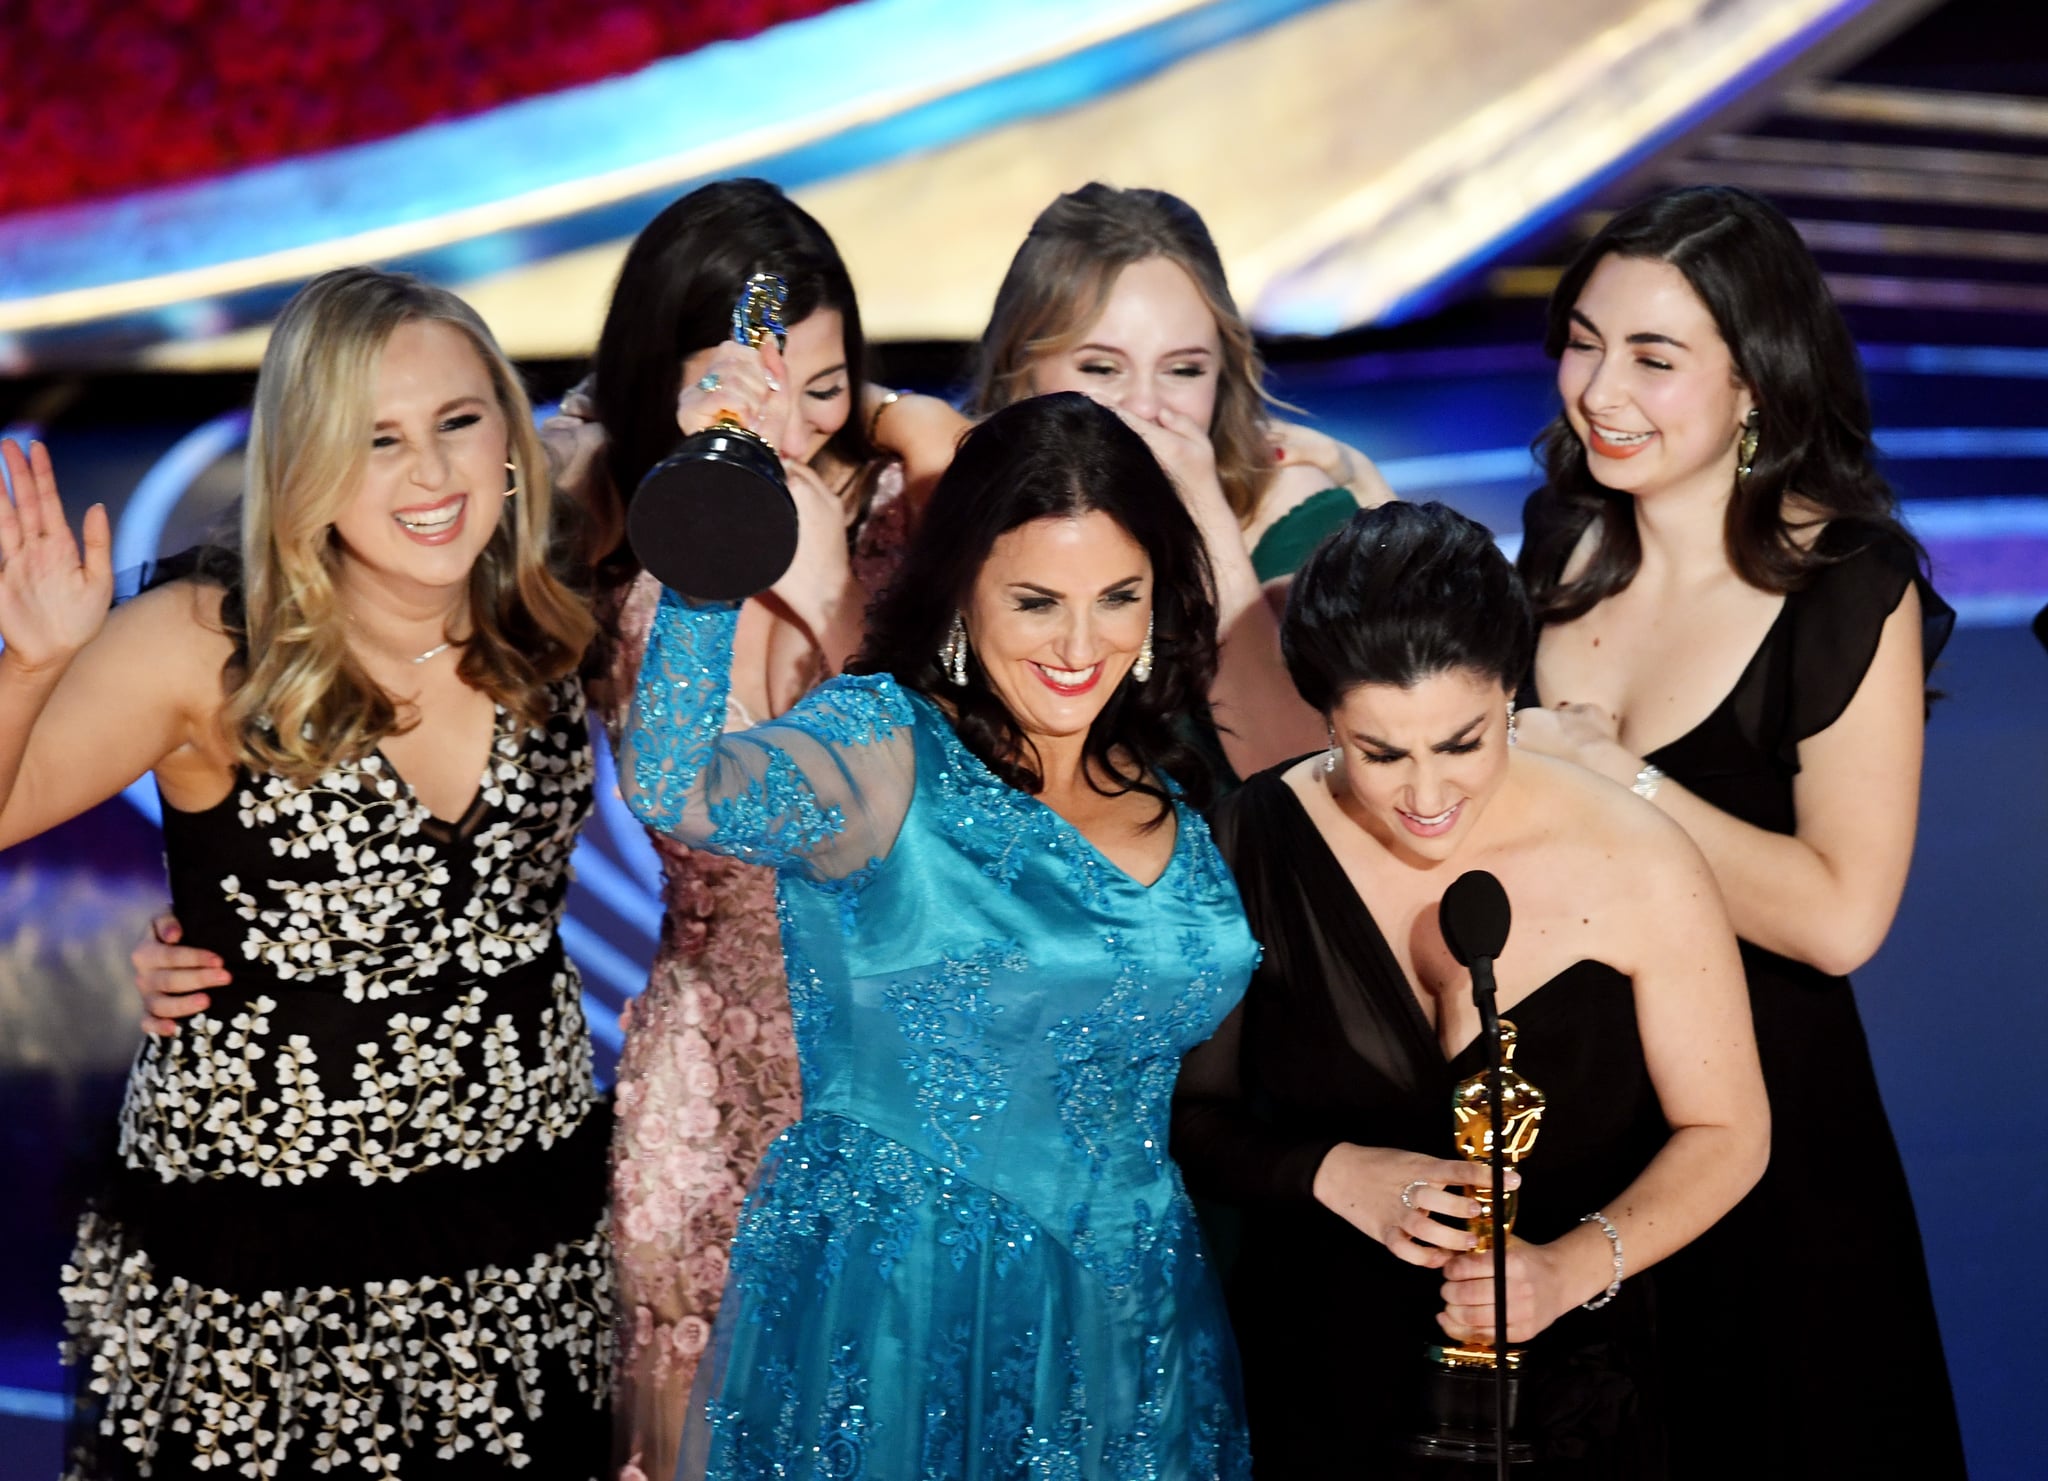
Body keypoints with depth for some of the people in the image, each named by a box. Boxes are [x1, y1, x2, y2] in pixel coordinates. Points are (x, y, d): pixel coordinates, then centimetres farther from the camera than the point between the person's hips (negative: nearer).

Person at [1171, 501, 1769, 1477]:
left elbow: (1726, 1133, -6)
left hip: (1566, 1392, -1)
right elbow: (1192, 1114, -3)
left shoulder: (1640, 871, -15)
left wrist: (1571, 1268, -22)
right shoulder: (1256, 845, -11)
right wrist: (1336, 1176, -22)